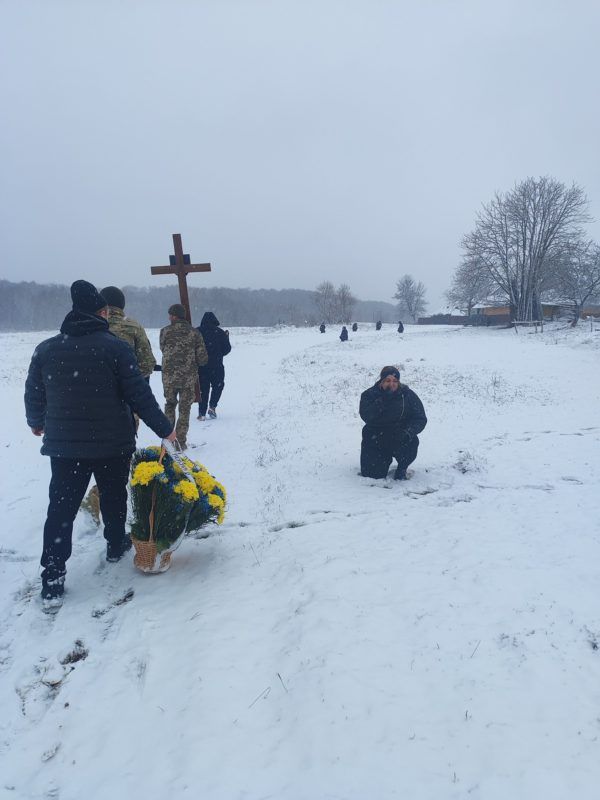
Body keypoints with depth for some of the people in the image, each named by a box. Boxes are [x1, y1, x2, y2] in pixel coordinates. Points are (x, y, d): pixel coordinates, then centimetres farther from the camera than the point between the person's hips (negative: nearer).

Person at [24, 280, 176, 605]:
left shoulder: (45, 349, 0)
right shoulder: (115, 347, -12)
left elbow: (34, 396, 9)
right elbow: (139, 395, -13)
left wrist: (36, 423, 29)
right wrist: (165, 429, -5)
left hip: (63, 444, 2)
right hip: (113, 443, -2)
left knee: (61, 508, 7)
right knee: (113, 496, 20)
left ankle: (52, 579, 4)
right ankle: (116, 545, 38)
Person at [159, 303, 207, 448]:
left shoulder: (165, 331, -4)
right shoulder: (194, 333, -3)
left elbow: (163, 349, 9)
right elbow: (203, 358, -4)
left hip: (169, 376, 0)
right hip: (189, 377, 0)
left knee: (170, 405, 19)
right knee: (184, 409, 9)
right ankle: (181, 442, 8)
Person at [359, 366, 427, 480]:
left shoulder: (407, 395, -4)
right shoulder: (370, 395, -5)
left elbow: (420, 418, -7)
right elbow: (366, 416, -20)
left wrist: (408, 432, -27)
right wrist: (382, 400, -30)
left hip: (400, 437, 0)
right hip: (376, 440, 0)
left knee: (411, 442, -34)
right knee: (373, 475, -8)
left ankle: (401, 469, 1)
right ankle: (386, 460, 30)